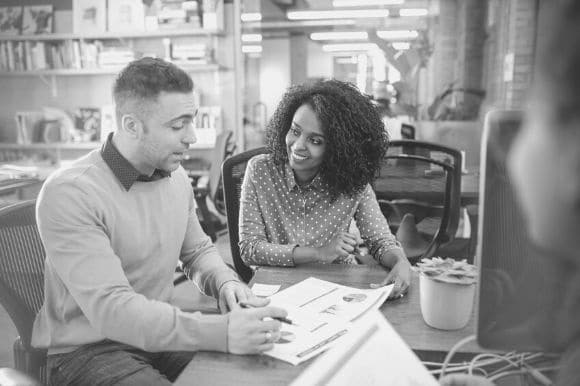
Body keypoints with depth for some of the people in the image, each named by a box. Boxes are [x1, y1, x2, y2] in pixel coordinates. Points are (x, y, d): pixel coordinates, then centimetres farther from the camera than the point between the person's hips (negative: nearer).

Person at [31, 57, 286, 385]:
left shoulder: (176, 176, 1)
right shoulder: (69, 194, -21)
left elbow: (198, 250, 14)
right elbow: (110, 308, -29)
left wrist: (224, 282, -9)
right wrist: (221, 332, -37)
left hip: (159, 332, 6)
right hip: (90, 349, -6)